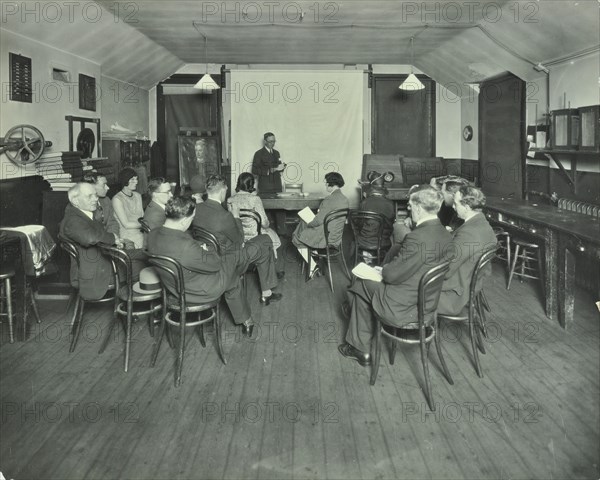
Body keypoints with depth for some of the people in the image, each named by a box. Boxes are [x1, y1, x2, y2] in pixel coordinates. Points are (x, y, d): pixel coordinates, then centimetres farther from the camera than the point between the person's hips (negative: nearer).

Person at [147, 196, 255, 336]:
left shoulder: (153, 235, -16)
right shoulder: (186, 246, -43)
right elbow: (214, 264, -25)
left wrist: (200, 247, -4)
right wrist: (206, 250, -4)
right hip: (199, 292, -7)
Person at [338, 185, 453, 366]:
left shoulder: (418, 237, -28)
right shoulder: (446, 234, -1)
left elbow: (392, 275, -21)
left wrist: (383, 269, 1)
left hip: (406, 310, -8)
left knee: (361, 284, 11)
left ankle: (361, 349, 26)